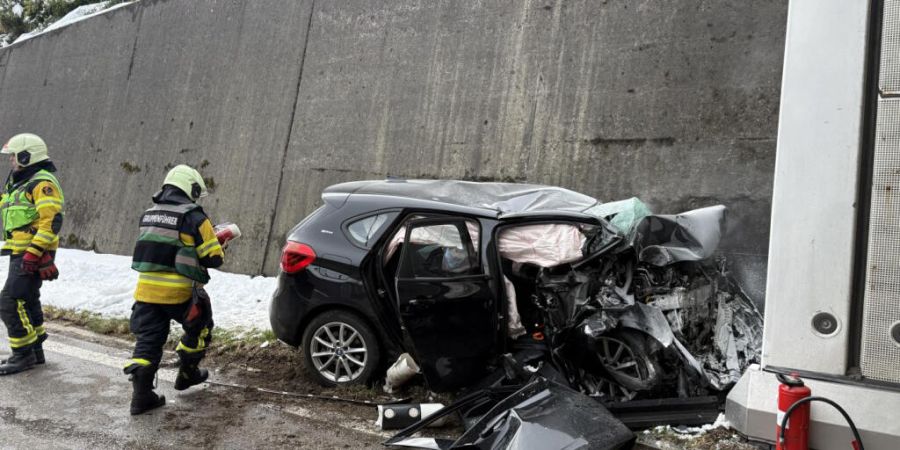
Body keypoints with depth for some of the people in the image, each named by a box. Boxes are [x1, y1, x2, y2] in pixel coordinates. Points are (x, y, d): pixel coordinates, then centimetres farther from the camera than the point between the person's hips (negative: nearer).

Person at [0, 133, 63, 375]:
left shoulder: (42, 183, -14)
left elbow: (52, 221, -25)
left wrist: (33, 253, -27)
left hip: (32, 255, -10)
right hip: (20, 253, 10)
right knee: (28, 301, 15)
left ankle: (23, 354, -1)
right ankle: (35, 351, 25)